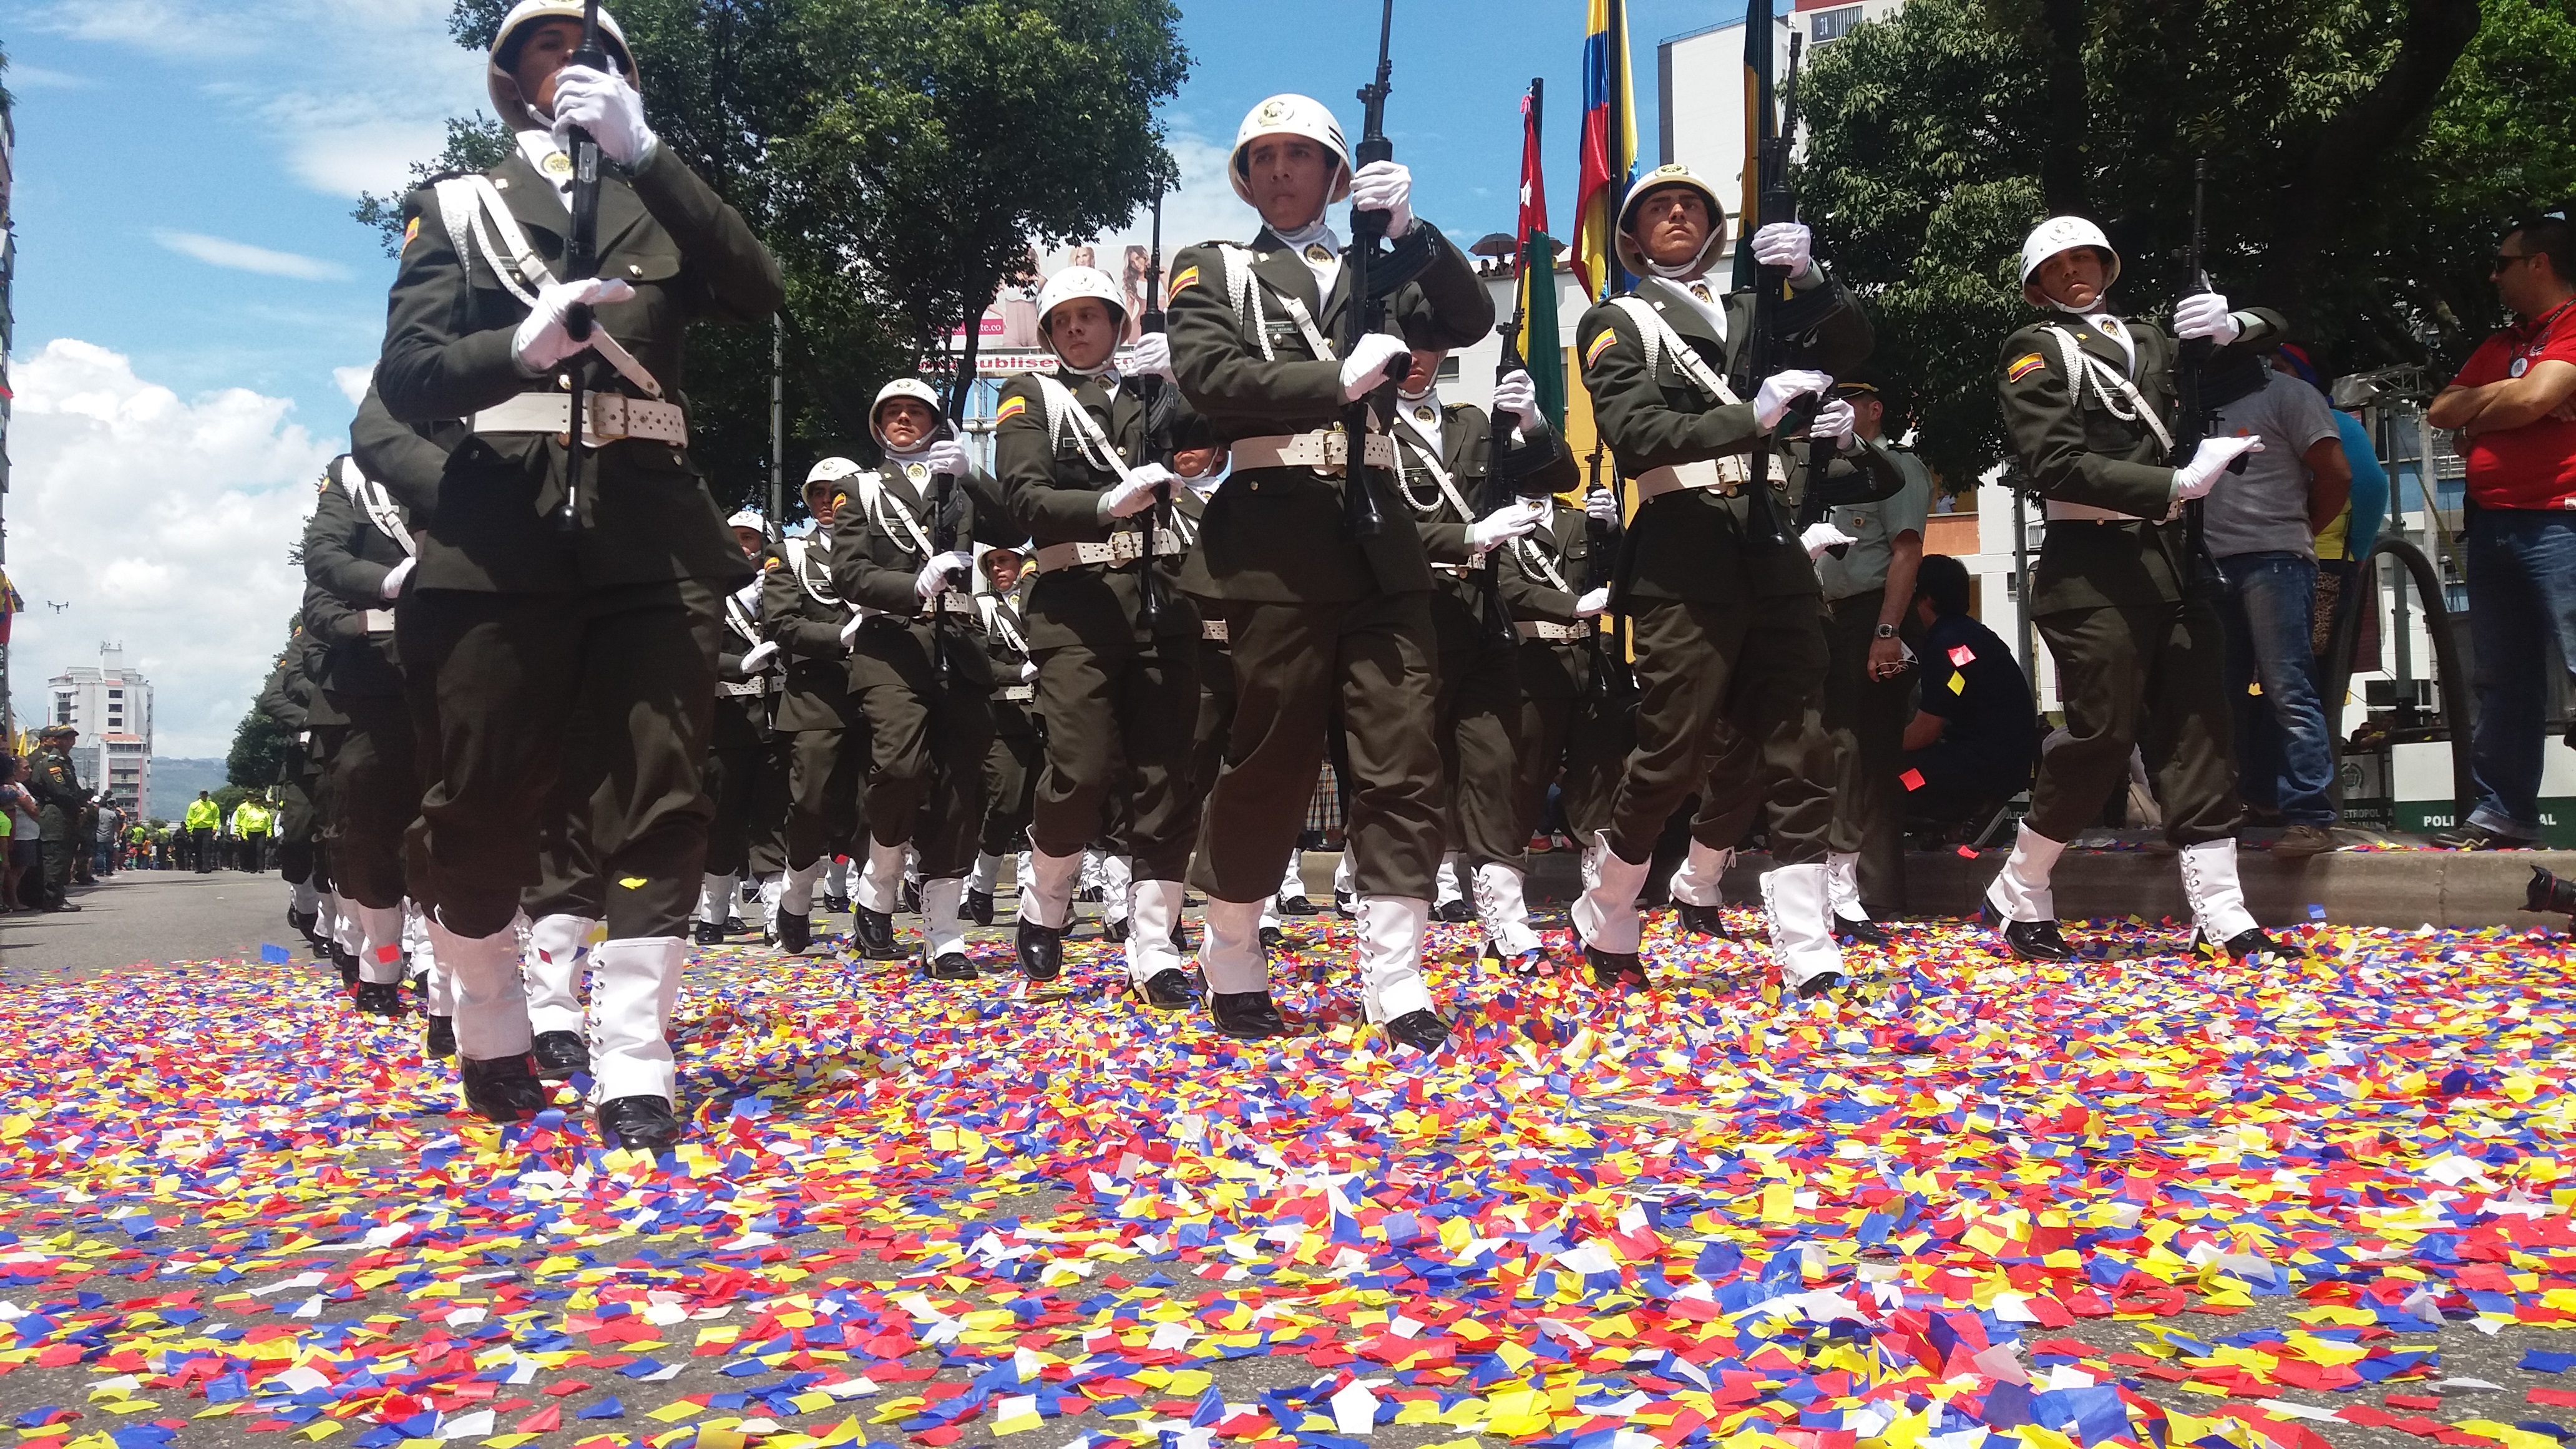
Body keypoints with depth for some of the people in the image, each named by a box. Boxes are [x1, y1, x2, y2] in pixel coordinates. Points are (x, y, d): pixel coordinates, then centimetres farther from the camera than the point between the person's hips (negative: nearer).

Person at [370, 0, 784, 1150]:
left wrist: (643, 151, -11)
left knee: (659, 801, -5)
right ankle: (492, 1042, 23)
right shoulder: (456, 207, 14)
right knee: (483, 804, 2)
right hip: (501, 532, -1)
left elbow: (758, 295, -4)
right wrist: (524, 341, -19)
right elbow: (406, 377, 1)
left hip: (651, 533, 1)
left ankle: (634, 1071, -1)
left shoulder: (661, 205, 18)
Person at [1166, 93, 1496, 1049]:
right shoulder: (1214, 271, 12)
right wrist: (1337, 380, -13)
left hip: (1380, 540, 3)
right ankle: (1232, 972, 20)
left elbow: (1469, 321, 3)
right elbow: (1209, 377, -6)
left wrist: (1411, 229, -9)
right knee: (1269, 762, 3)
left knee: (1403, 762, -3)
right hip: (1277, 546, -3)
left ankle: (1397, 985, 3)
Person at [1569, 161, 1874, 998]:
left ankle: (1809, 955, 8)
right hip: (1685, 556, -5)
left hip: (1772, 547, 5)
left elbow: (1850, 348, 8)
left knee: (1794, 755, 1)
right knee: (1672, 754, -4)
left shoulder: (1750, 315, 22)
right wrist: (1754, 413, -20)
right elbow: (1639, 436, -9)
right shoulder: (1615, 324, 7)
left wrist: (1811, 278, -9)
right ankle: (1603, 925, 17)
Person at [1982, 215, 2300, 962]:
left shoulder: (2148, 338, 18)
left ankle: (2221, 916, 6)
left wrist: (2231, 325, 1)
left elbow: (2268, 329, 26)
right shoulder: (2036, 350, 0)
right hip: (2093, 564, -6)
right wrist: (2178, 483, -19)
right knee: (2104, 732, -7)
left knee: (2199, 729, 2)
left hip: (2173, 555, 6)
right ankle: (2017, 897, 9)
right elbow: (2056, 467, -13)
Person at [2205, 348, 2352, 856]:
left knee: (2287, 689, -10)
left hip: (2273, 560, -7)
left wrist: (2298, 530, 4)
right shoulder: (2204, 402, 20)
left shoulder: (2288, 394, 3)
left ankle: (2311, 819, -10)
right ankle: (2256, 798, 22)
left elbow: (2336, 475, -3)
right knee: (2223, 691, 11)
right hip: (2213, 565, 7)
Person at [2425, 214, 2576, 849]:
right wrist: (2509, 399, -1)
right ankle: (2503, 813, 13)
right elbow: (2441, 411, 14)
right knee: (2503, 680, 9)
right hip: (2492, 527, 8)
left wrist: (2479, 413, 3)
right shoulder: (2496, 347, 22)